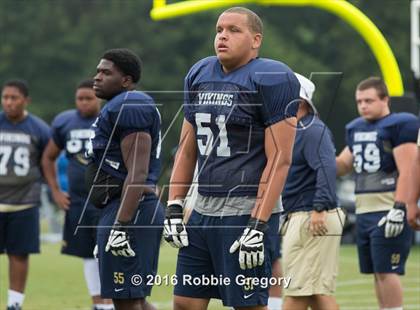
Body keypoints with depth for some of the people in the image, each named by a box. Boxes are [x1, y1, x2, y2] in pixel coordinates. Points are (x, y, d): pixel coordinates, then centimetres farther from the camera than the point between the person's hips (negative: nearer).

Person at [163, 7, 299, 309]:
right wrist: (174, 208, 11)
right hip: (203, 211, 8)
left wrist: (258, 226, -19)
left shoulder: (271, 79, -10)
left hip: (247, 213, -8)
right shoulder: (199, 75, 13)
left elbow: (279, 159, -14)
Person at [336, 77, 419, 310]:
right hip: (364, 212, 8)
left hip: (388, 211, -8)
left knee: (387, 271, -9)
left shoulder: (399, 126, -9)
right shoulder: (355, 129, 16)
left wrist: (399, 208, -21)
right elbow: (343, 166, 27)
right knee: (376, 272, 10)